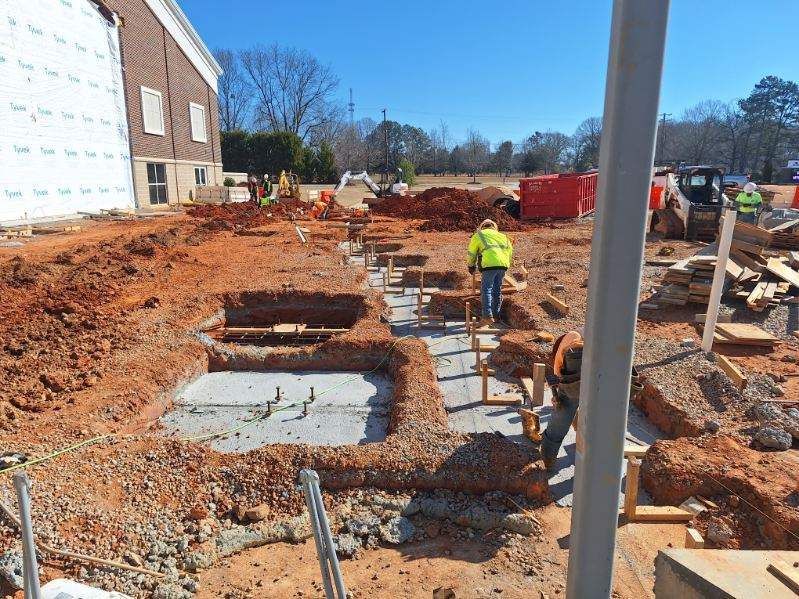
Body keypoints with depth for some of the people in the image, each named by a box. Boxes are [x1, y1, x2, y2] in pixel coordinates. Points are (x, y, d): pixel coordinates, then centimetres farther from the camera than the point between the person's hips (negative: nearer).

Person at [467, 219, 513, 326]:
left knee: (486, 289, -3)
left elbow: (471, 254, 19)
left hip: (490, 264, -5)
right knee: (497, 289, 15)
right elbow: (510, 248, 20)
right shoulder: (501, 235, 29)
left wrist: (471, 266, 35)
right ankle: (496, 315, 22)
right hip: (503, 264, 5)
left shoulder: (478, 235, 17)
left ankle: (488, 316, -13)